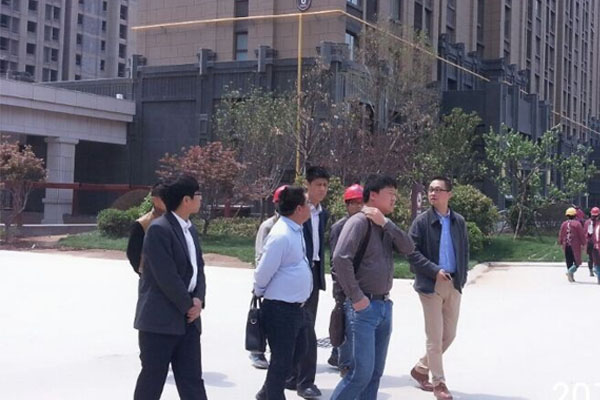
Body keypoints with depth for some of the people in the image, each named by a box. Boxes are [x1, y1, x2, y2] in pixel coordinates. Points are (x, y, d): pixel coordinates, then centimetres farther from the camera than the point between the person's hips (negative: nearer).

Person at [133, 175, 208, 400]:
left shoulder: (190, 229, 13)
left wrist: (198, 300, -4)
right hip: (161, 317, -8)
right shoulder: (159, 229, -15)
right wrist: (188, 305, -12)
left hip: (188, 318, 8)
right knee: (152, 377, 3)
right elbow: (166, 276, -20)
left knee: (192, 379, 9)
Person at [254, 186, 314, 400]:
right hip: (281, 308, -9)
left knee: (294, 356, 20)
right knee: (282, 361, 2)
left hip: (297, 307, 9)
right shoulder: (281, 235, -22)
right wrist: (259, 294, 0)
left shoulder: (296, 231, 7)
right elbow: (263, 272, -17)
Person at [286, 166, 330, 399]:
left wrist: (321, 274, 13)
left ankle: (292, 377, 21)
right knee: (306, 331, -9)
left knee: (302, 329, 12)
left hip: (314, 274, 7)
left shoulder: (324, 214, 15)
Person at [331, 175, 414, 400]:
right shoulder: (359, 221, -11)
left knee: (375, 373, 12)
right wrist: (356, 297, -17)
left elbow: (408, 248, 1)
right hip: (363, 307, -8)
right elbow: (341, 259, -21)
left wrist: (385, 223, -9)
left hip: (384, 306, 8)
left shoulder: (385, 227, 15)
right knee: (361, 373, -9)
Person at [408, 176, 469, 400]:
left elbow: (464, 251, 12)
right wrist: (435, 271, -16)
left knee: (449, 335, 11)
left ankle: (421, 369, 29)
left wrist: (462, 277, 1)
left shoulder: (458, 221, 7)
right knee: (435, 337, -1)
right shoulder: (422, 221, -5)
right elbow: (412, 252, -9)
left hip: (454, 284, 5)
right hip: (431, 284, -5)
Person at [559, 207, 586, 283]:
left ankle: (571, 277, 12)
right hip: (575, 246, -4)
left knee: (569, 262, 12)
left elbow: (561, 235, 8)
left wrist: (561, 244, 19)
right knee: (577, 262, 5)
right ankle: (570, 271, -21)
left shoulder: (564, 224, 3)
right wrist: (583, 244, 2)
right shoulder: (577, 224, -9)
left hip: (566, 246, 4)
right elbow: (582, 235, -7)